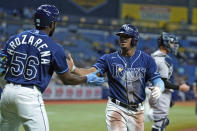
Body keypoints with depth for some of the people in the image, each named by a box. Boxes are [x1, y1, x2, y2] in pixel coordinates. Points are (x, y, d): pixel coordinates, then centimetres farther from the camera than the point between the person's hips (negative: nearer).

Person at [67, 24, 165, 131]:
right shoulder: (109, 59, 0)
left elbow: (157, 80, -2)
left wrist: (158, 88, -26)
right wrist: (73, 69, -30)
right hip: (116, 109, -2)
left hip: (137, 110, 2)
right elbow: (92, 72, -11)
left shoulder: (146, 59, 2)